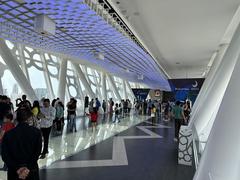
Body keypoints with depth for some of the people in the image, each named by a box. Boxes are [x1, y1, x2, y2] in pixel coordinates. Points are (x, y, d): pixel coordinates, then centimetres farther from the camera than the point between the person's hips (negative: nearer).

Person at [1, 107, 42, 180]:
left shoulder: (8, 134, -7)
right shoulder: (36, 132, -11)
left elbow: (5, 156, -9)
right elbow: (37, 153, -15)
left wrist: (17, 168, -9)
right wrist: (28, 168, -13)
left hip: (13, 172, 1)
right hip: (32, 171, -1)